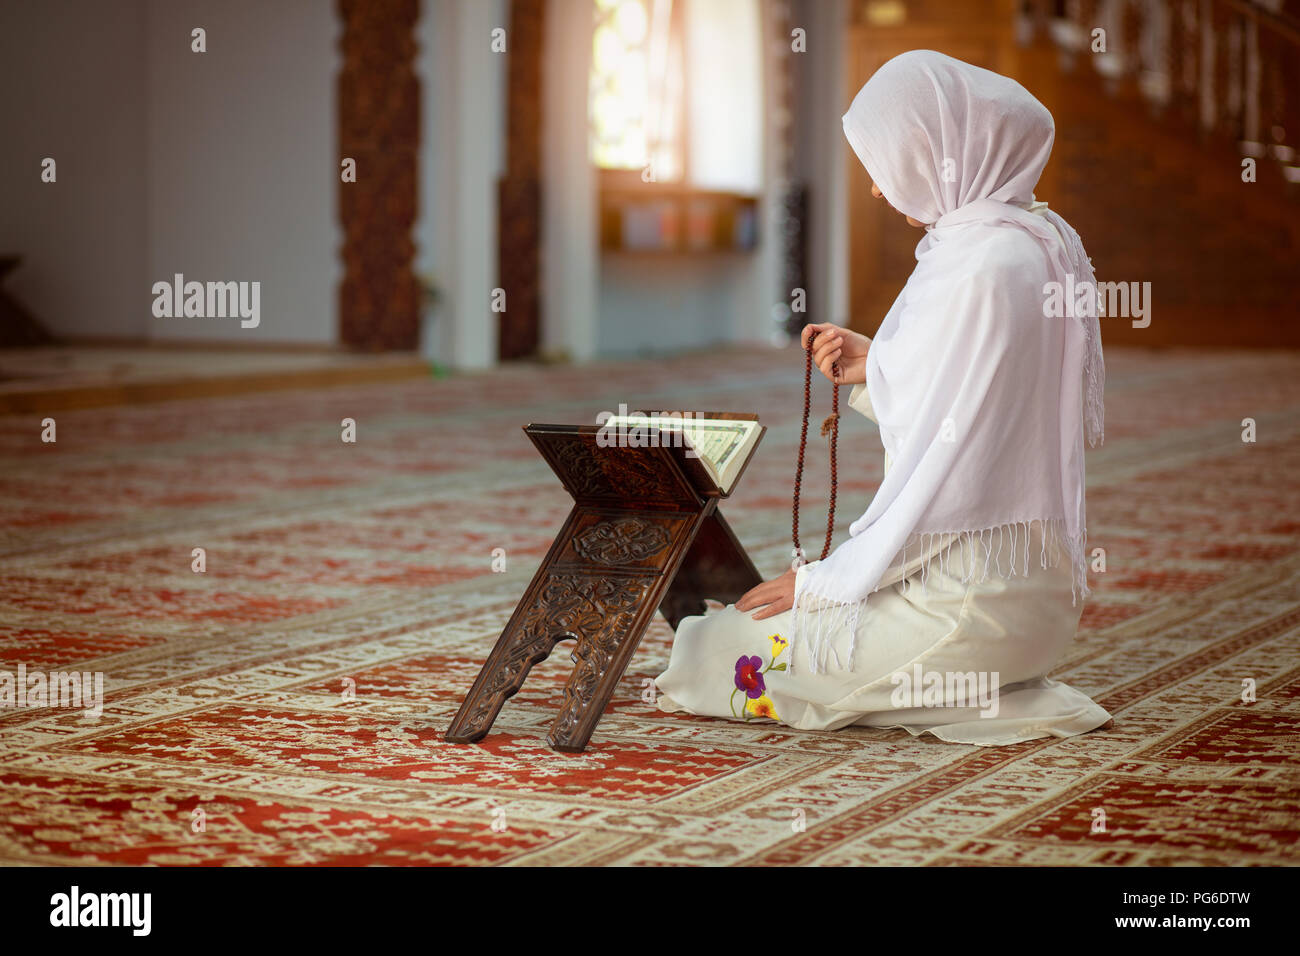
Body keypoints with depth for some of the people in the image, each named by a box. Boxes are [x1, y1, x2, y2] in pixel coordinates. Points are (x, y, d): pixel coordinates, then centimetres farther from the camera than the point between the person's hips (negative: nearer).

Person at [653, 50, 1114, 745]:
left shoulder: (984, 269, -21)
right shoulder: (1031, 241, 10)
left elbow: (953, 449, -21)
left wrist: (830, 579, -12)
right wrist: (875, 370, 11)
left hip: (974, 599, -10)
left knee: (713, 651, -5)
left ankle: (972, 699, -6)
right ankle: (986, 686, 10)